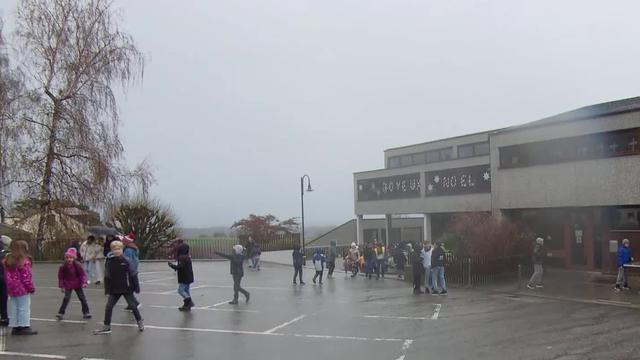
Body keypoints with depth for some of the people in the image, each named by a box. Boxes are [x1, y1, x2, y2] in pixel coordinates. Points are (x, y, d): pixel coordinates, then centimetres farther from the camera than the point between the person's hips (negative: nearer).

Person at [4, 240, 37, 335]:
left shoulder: (7, 260, 10)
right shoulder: (24, 261, -16)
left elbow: (7, 276, 14)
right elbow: (26, 277, -16)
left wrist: (9, 287, 19)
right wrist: (31, 288, -7)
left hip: (12, 288, 8)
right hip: (22, 288, -8)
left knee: (14, 308, 13)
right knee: (24, 308, -1)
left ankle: (15, 327, 18)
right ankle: (24, 327, 2)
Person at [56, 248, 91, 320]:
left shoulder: (78, 265, -15)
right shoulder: (63, 267, -14)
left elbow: (83, 274, -10)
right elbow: (60, 277, -4)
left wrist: (84, 282, -20)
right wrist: (61, 286, -5)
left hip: (77, 285, 1)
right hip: (68, 286, -1)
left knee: (82, 298, 6)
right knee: (66, 299, -10)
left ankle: (86, 312, 18)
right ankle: (60, 313, 3)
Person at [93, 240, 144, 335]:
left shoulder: (126, 261, -11)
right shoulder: (109, 262, -3)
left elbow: (133, 275, -7)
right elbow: (107, 277, 3)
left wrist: (136, 287, -6)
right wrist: (107, 290, 2)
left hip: (127, 289, -3)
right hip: (114, 290, 3)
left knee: (133, 306, 6)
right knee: (108, 307, 1)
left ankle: (140, 322, 25)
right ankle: (107, 327, 12)